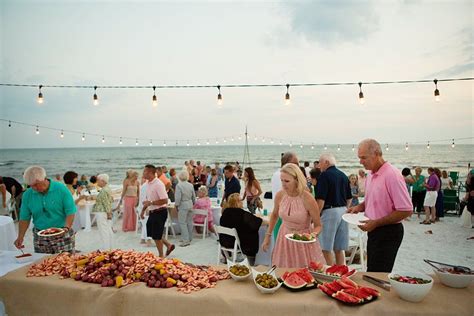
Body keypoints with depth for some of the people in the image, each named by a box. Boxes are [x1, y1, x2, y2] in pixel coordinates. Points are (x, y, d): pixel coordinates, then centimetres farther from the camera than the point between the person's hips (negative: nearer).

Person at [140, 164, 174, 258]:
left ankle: (161, 256, 22)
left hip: (160, 212, -9)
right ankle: (169, 245, 33)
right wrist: (143, 210, 18)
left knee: (156, 235, 2)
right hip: (152, 212, 9)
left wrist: (151, 203, -23)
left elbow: (165, 200, -25)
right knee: (151, 233, 17)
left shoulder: (158, 184, -21)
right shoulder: (148, 183, 7)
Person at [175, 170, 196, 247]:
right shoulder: (191, 185, 4)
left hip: (183, 206, -6)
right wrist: (193, 203, 24)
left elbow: (178, 197, -15)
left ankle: (186, 240, -5)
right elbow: (194, 196, 10)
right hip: (190, 204, 6)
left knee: (182, 222, -2)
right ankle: (189, 238, 22)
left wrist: (176, 205, -1)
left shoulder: (179, 185, -14)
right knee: (189, 222, 13)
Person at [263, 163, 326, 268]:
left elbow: (318, 225, -9)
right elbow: (274, 215, 10)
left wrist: (314, 234, -30)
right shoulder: (280, 195, -11)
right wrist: (267, 236, 11)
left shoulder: (308, 199, -22)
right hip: (284, 238, 3)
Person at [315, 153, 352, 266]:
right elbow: (349, 198, 17)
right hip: (343, 211, 8)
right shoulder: (343, 175, 11)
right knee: (339, 248, 13)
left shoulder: (325, 175, -11)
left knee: (327, 248, 1)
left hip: (330, 211, -8)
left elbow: (321, 199, -16)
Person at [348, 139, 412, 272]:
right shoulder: (371, 175, 9)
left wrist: (376, 223, -21)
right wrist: (359, 207, 3)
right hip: (374, 231, 9)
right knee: (371, 272, 17)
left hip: (388, 232, -9)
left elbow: (406, 210, -22)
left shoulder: (392, 174, -20)